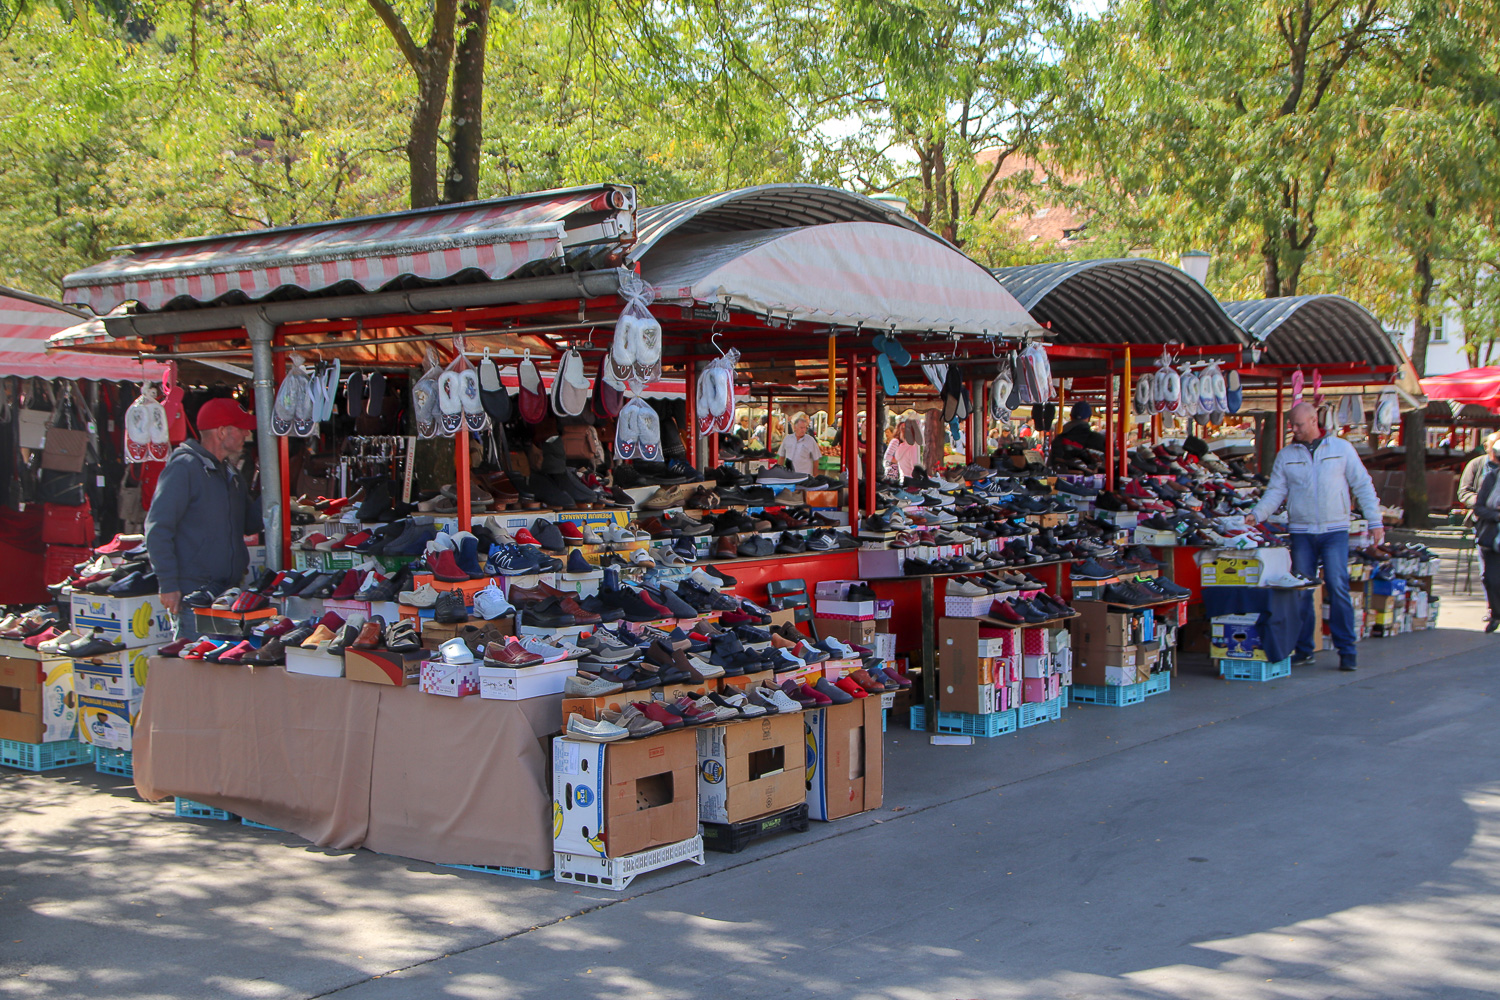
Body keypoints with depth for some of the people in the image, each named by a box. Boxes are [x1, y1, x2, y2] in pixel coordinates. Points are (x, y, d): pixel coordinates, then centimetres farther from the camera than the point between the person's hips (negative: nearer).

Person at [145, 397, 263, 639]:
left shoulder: (232, 473, 17)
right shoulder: (184, 467, -9)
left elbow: (250, 525, 22)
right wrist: (169, 585, -18)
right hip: (195, 590, -8)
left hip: (230, 589, 8)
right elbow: (157, 529, -14)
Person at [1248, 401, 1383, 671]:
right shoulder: (1285, 456, 9)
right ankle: (1303, 649, 11)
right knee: (1301, 590, 2)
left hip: (1335, 530, -2)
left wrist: (1375, 521, 1)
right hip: (1302, 532, 2)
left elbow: (1363, 485, 7)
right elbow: (1276, 491, 5)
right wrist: (1257, 514, -12)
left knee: (1338, 588, -10)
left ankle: (1347, 650, -4)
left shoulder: (1342, 448, 5)